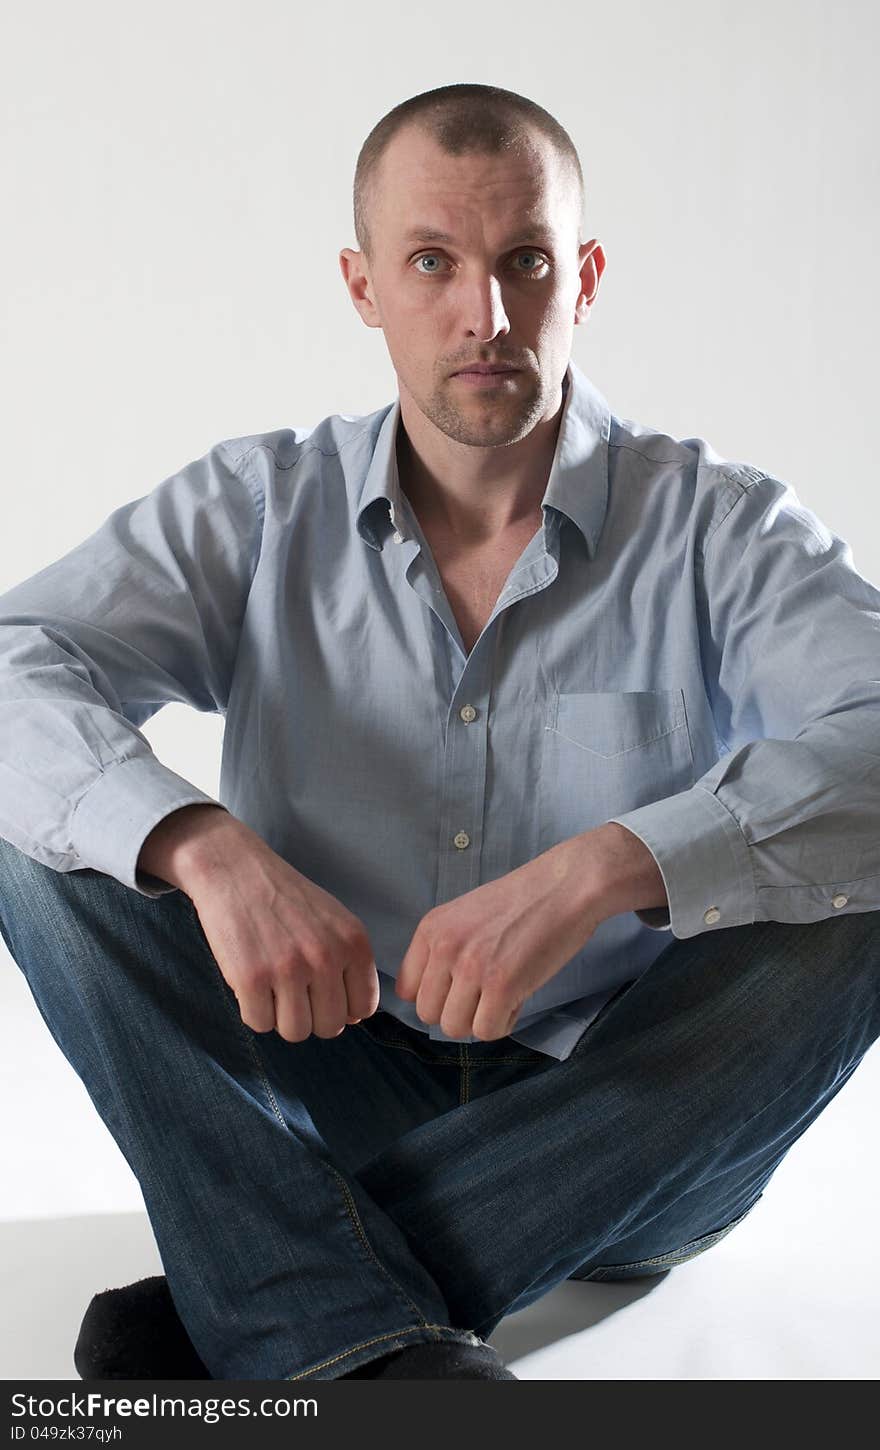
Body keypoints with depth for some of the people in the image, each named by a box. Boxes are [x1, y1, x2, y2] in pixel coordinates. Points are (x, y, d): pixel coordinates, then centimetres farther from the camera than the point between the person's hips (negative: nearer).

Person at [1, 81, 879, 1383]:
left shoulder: (719, 526, -8)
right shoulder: (261, 506, -2)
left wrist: (601, 867, -38)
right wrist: (205, 847, -35)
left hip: (626, 1142, -1)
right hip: (331, 1098, 1)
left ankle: (241, 1319, -29)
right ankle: (366, 1348, -33)